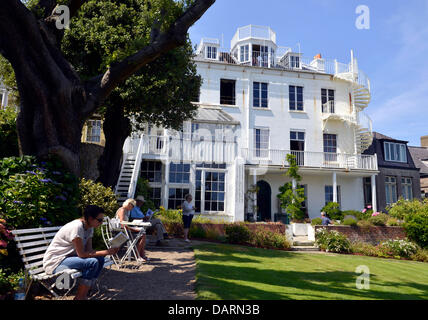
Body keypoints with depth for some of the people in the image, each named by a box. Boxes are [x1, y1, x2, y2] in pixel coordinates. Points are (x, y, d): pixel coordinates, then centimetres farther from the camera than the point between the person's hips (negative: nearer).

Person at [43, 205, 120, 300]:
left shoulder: (89, 227, 2)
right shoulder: (76, 227, -26)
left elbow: (89, 251, -3)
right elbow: (82, 254, -25)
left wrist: (108, 251, -18)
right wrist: (106, 252, -24)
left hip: (68, 257, 9)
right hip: (54, 263, -9)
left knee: (100, 259, -4)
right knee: (92, 262, -25)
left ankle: (84, 294, 2)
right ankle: (79, 297, -8)